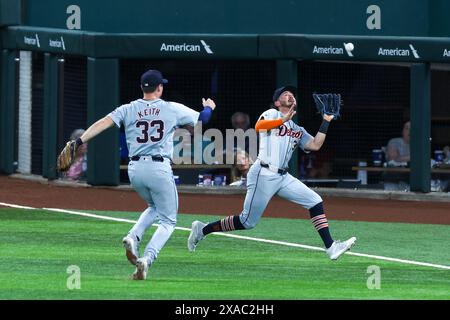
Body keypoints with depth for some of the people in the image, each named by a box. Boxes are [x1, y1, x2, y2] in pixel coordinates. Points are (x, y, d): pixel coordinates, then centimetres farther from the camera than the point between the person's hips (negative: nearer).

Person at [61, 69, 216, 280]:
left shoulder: (128, 110, 7)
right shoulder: (172, 109, 3)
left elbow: (103, 123, -7)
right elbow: (202, 118, 16)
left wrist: (79, 142, -13)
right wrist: (209, 107, 39)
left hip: (135, 169, 4)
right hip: (160, 169, -4)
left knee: (154, 208, 30)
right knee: (168, 220, 7)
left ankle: (133, 237, 3)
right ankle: (147, 259, -16)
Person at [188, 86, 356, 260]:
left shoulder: (298, 130, 22)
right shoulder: (272, 114, 1)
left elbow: (315, 145, 9)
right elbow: (259, 126, -21)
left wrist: (326, 121, 7)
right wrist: (284, 120, -32)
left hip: (283, 177, 7)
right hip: (263, 175, -7)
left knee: (315, 201, -5)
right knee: (247, 222, -6)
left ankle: (330, 247, -9)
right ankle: (202, 229, 9)